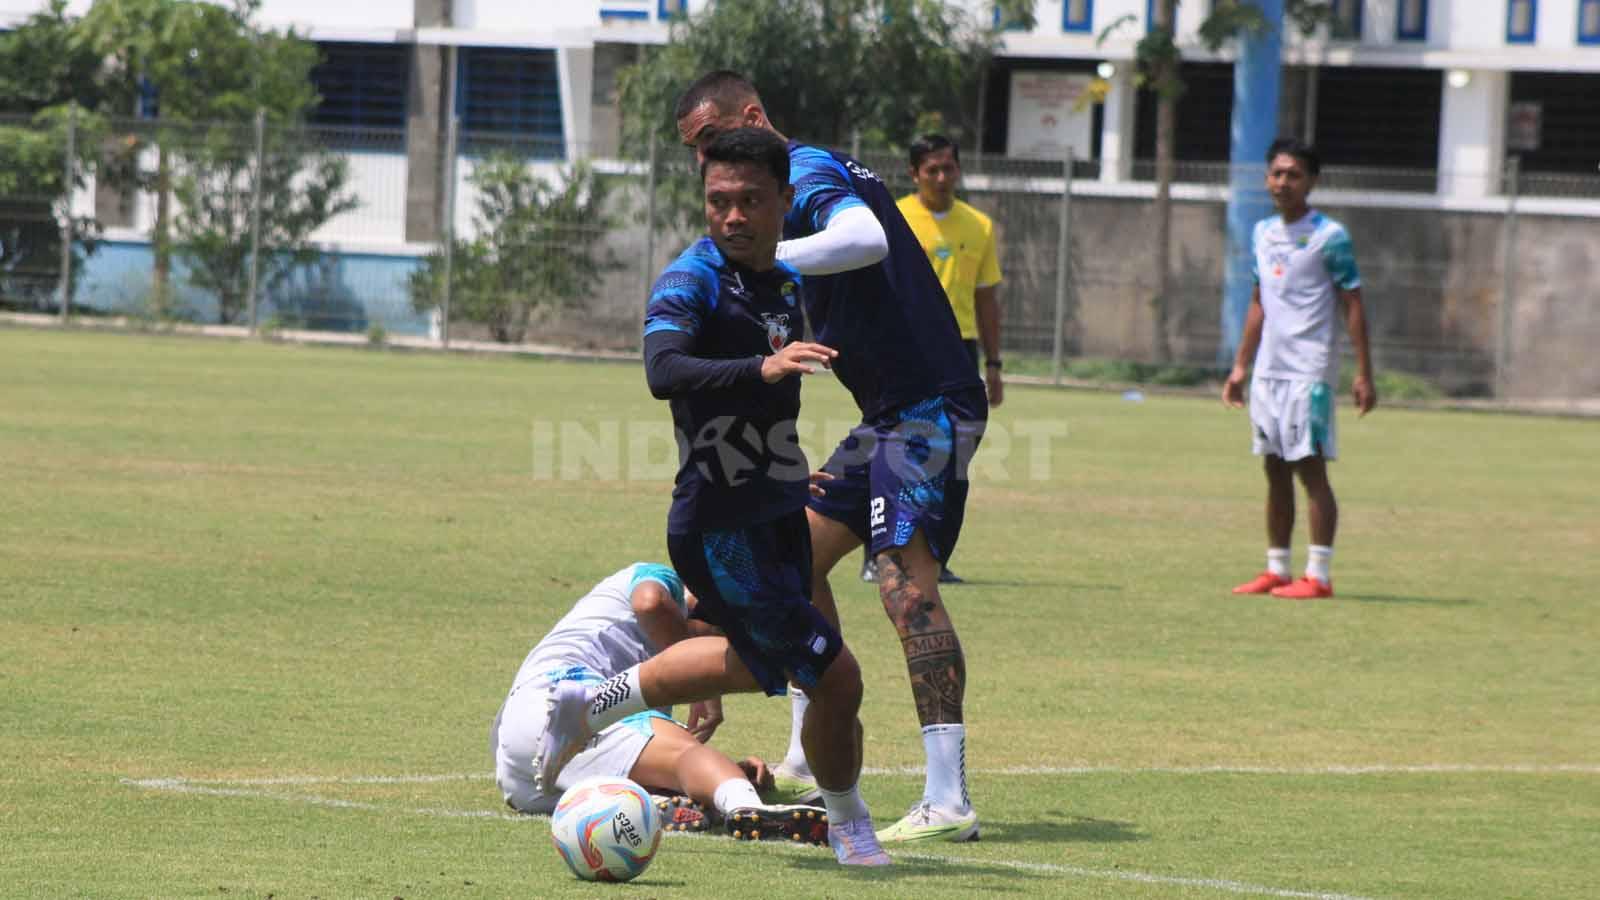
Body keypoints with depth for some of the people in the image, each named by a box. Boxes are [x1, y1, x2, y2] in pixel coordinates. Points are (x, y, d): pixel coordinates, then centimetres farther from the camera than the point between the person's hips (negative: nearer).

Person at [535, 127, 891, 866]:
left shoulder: (786, 284, 8)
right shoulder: (691, 282, -18)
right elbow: (663, 372, -37)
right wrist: (762, 368, -51)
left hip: (778, 519, 9)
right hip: (720, 528, -9)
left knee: (756, 660, 28)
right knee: (834, 676, -10)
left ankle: (590, 706, 42)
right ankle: (849, 829, 14)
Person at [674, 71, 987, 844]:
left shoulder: (805, 172, -12)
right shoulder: (817, 173, 18)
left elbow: (867, 239, -33)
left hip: (928, 408, -11)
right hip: (894, 412, 11)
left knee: (907, 584, -18)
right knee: (799, 551, 16)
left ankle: (948, 801, -23)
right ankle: (807, 762, 22)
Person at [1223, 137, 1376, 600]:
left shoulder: (1329, 237, -7)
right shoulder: (1262, 233, 13)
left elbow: (1353, 306, -8)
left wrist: (1364, 375, -12)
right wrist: (1241, 365, 20)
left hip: (1310, 371, -7)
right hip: (1268, 370, 7)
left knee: (1311, 467, -8)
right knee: (1276, 470, 9)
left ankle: (1319, 575, -7)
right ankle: (1276, 570, 13)